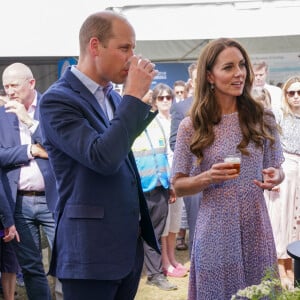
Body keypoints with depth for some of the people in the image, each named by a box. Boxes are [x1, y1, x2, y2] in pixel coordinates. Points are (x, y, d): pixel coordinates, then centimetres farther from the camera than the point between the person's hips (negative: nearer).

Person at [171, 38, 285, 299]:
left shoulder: (262, 119, 0)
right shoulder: (191, 127, -4)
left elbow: (276, 171, 11)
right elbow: (178, 186, 2)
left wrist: (275, 177, -12)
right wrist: (208, 178, -17)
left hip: (256, 229, 2)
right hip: (215, 232, -1)